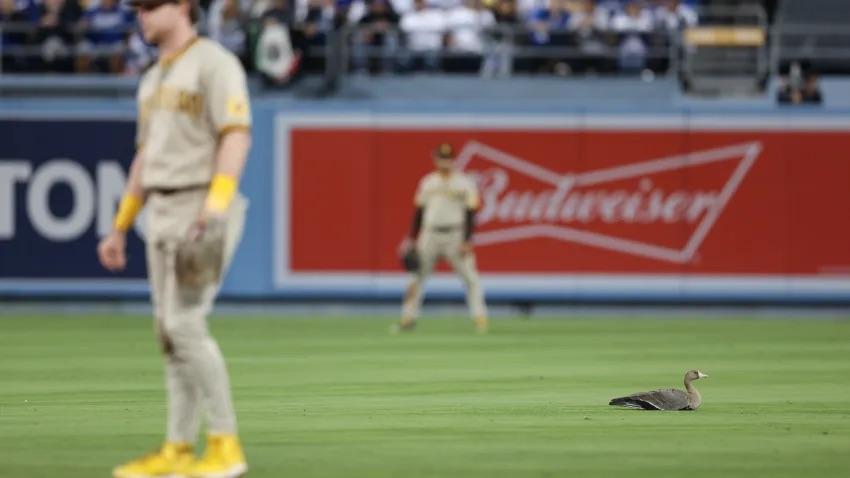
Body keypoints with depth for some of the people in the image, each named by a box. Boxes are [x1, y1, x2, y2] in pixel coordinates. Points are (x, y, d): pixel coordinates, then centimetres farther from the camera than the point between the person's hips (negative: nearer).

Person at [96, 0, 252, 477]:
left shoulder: (215, 62, -9)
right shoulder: (154, 79, 20)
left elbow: (237, 134, -19)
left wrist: (217, 203, -31)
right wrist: (120, 228, 22)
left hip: (203, 209, -9)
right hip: (163, 213, 9)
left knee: (185, 324, -16)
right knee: (170, 330, 7)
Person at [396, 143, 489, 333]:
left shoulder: (464, 183, -1)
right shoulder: (427, 182, 11)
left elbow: (470, 214, -4)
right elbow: (419, 211, 15)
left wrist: (467, 241, -13)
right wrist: (411, 239, 10)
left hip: (455, 236, -3)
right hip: (429, 235, 3)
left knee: (470, 277, -9)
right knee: (417, 276, 2)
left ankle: (479, 318, -7)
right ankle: (408, 318, 9)